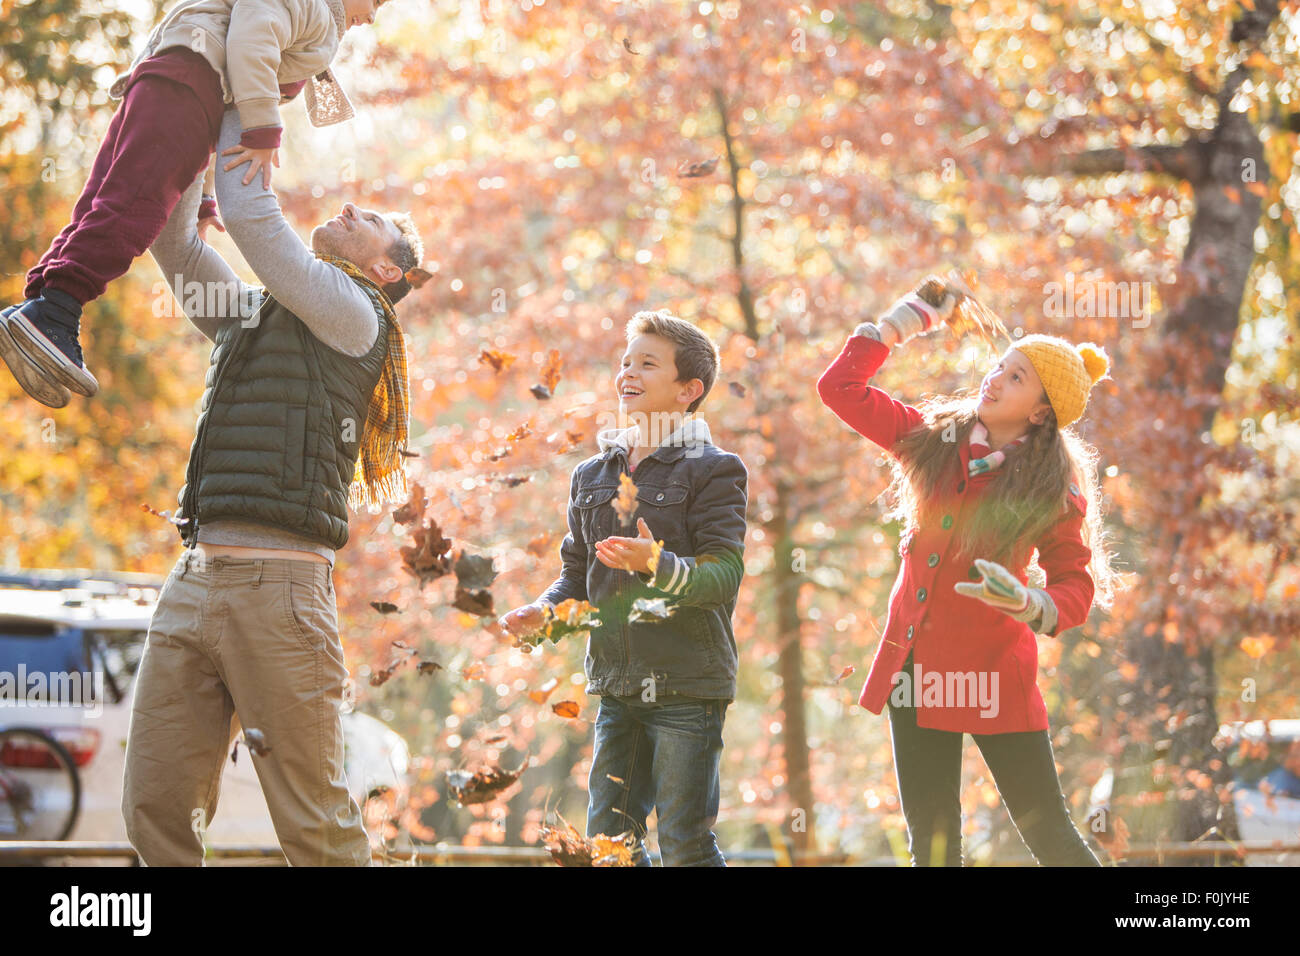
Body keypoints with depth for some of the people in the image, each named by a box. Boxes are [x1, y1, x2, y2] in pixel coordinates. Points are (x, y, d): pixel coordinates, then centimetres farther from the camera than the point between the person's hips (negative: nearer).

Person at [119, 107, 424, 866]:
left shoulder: (353, 317, 3)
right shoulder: (247, 313, 25)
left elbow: (254, 221, -4)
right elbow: (174, 239, 27)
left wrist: (242, 120, 7)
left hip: (277, 587, -7)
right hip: (193, 582, 7)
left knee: (316, 826, -6)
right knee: (155, 812, 1)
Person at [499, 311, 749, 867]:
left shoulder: (712, 471, -4)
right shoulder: (592, 476, 15)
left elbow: (725, 573, -13)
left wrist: (658, 565, -31)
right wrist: (545, 610, 1)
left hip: (687, 687, -6)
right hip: (617, 688, 6)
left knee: (685, 845, -5)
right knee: (607, 836, 7)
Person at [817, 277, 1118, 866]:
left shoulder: (1055, 491, -7)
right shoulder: (931, 439, 4)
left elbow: (1077, 588, -7)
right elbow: (839, 387, 8)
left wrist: (1029, 605, -28)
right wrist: (906, 319, 9)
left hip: (993, 673, -4)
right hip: (915, 668, 4)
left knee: (1047, 834, -5)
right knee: (931, 845, 5)